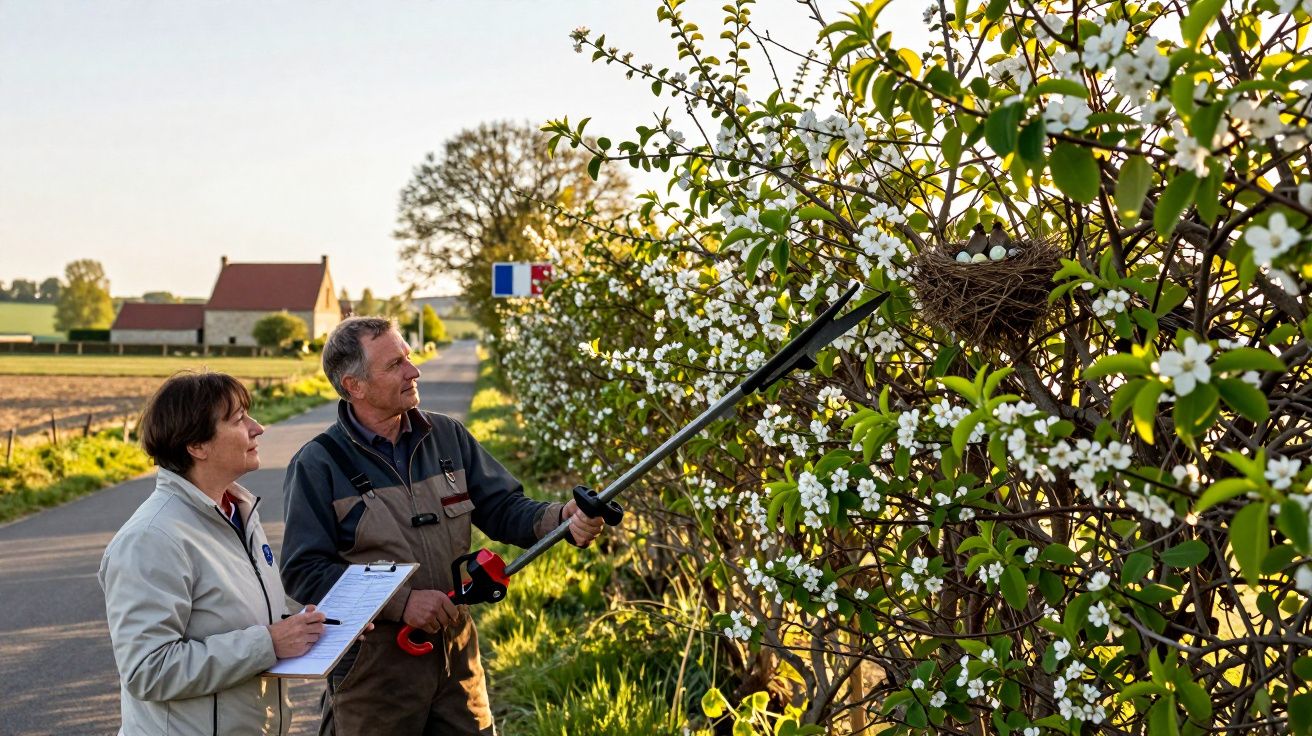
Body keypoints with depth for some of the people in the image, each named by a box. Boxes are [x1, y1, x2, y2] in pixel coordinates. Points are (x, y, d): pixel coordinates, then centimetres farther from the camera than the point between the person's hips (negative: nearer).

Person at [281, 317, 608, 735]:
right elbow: (302, 572, -13)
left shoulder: (447, 436, 5)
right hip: (371, 664, -4)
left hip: (455, 651, 4)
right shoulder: (318, 465, -9)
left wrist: (563, 519, -16)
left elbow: (502, 508, 5)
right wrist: (400, 601, -21)